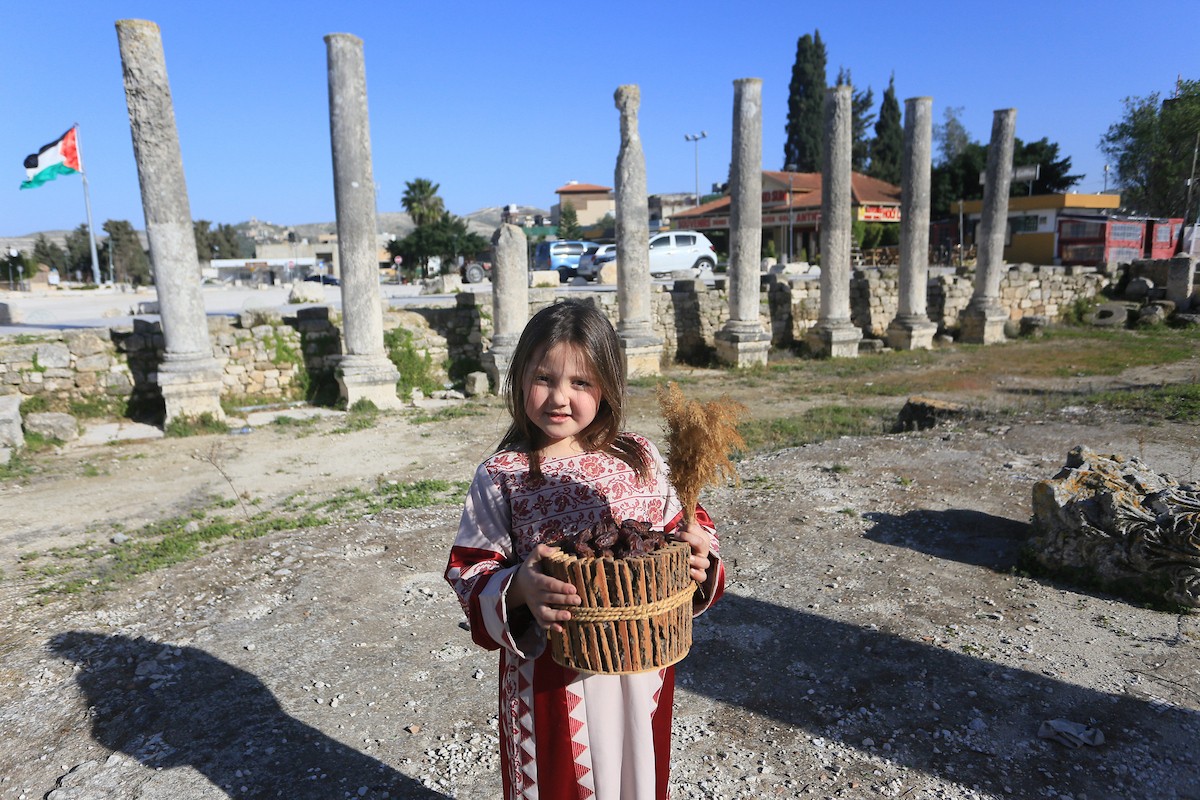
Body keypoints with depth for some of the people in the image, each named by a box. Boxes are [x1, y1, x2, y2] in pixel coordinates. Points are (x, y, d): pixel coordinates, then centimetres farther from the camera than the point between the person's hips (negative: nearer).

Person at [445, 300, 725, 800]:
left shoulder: (639, 458, -3)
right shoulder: (500, 477, -8)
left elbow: (684, 526, 6)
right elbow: (469, 572, -8)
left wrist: (698, 555, -15)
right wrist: (519, 587, -26)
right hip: (549, 678, -2)